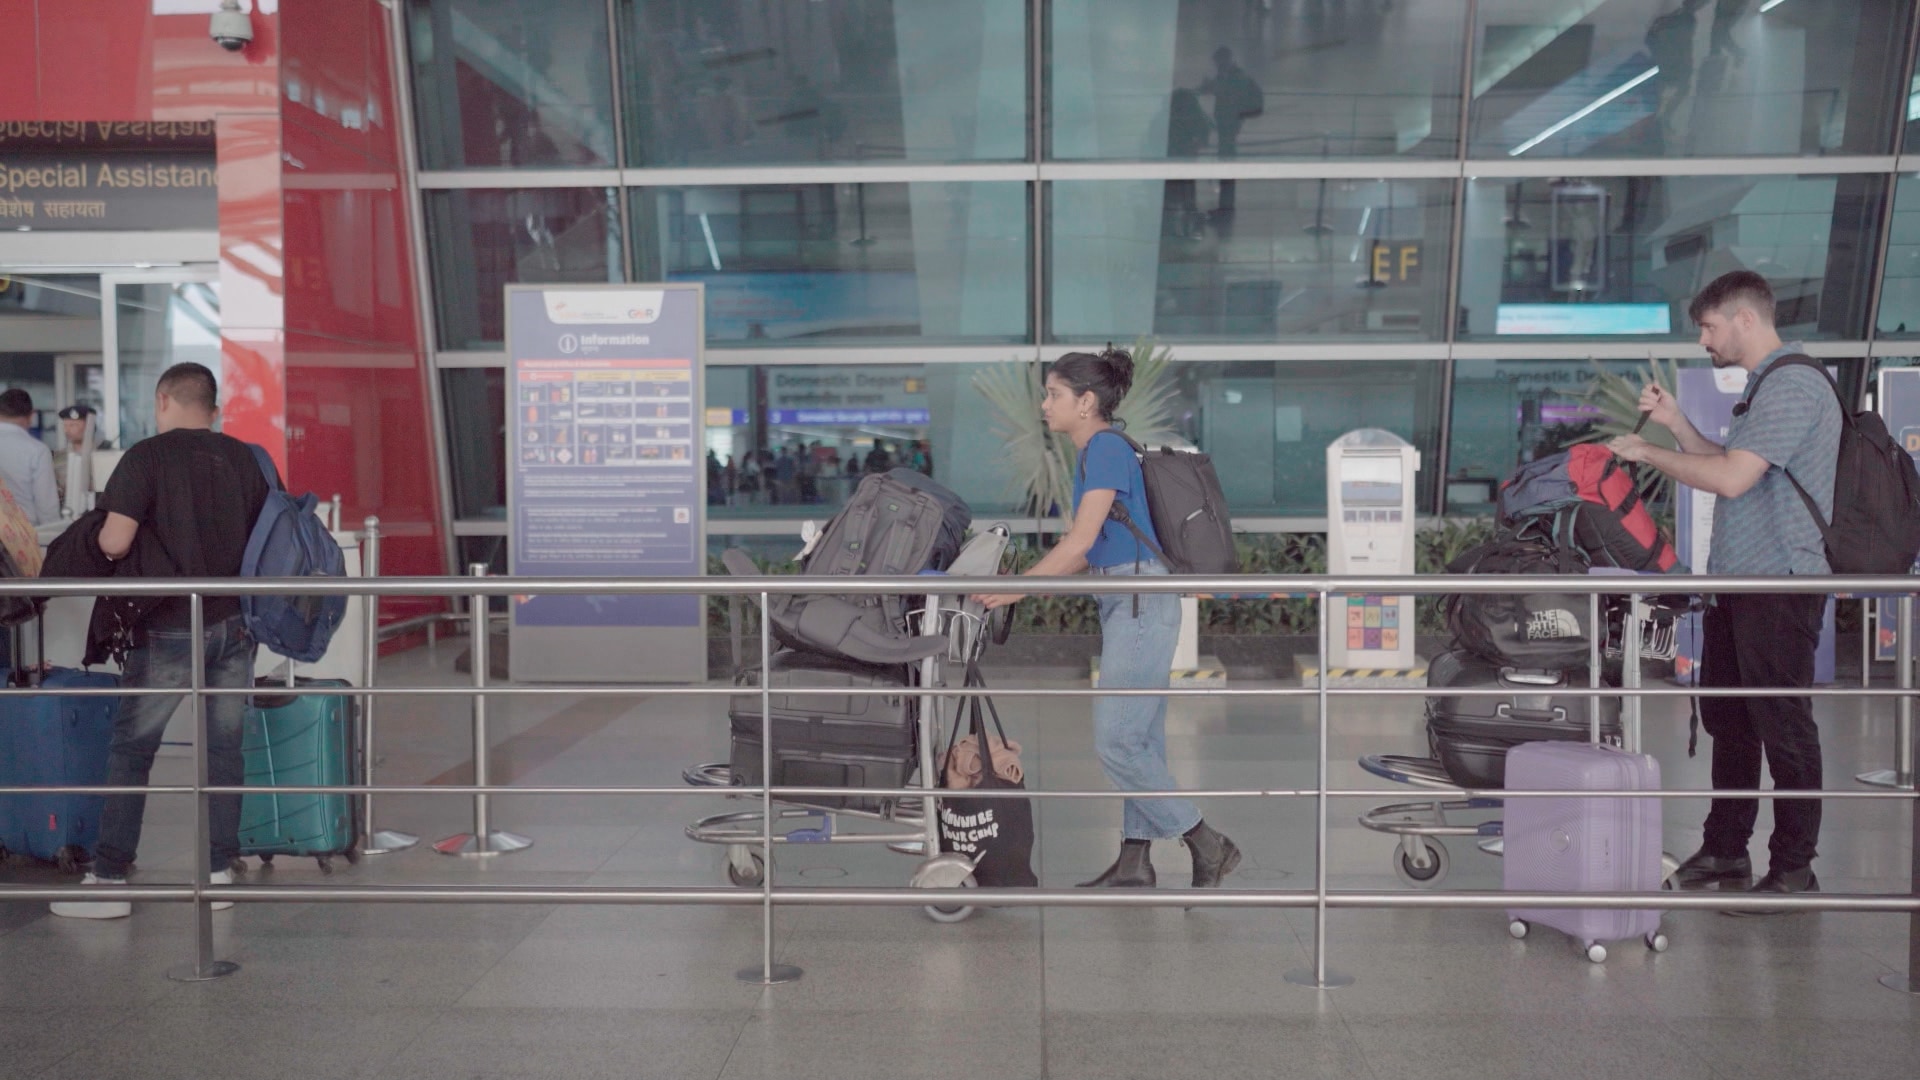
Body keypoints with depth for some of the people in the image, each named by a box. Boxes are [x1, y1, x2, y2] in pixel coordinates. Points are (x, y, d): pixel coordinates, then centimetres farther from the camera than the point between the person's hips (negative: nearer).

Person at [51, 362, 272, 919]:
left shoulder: (147, 457, -8)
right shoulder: (246, 459, 5)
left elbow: (114, 542, -14)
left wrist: (99, 534, 8)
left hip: (170, 628, -4)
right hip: (234, 623, 4)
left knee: (130, 750, 6)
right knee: (224, 748, 10)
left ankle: (108, 879, 8)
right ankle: (218, 872, 15)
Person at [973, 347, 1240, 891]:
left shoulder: (1107, 448, -12)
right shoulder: (1094, 453, 17)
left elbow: (1081, 540, -19)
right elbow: (1089, 550, 19)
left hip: (1140, 604, -10)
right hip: (1127, 605, 10)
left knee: (1115, 740, -8)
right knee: (1142, 739, 9)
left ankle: (1207, 844, -1)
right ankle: (1135, 861, 14)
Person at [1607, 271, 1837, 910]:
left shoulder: (1793, 386, -15)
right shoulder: (1767, 387, 19)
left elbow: (1731, 477, -23)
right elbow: (1730, 467, 23)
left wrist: (1648, 452, -11)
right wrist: (1676, 424, 15)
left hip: (1779, 584, -10)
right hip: (1738, 581, 10)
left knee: (1784, 729, -3)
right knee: (1728, 721, 15)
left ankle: (1793, 869, 5)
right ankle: (1724, 855, 25)